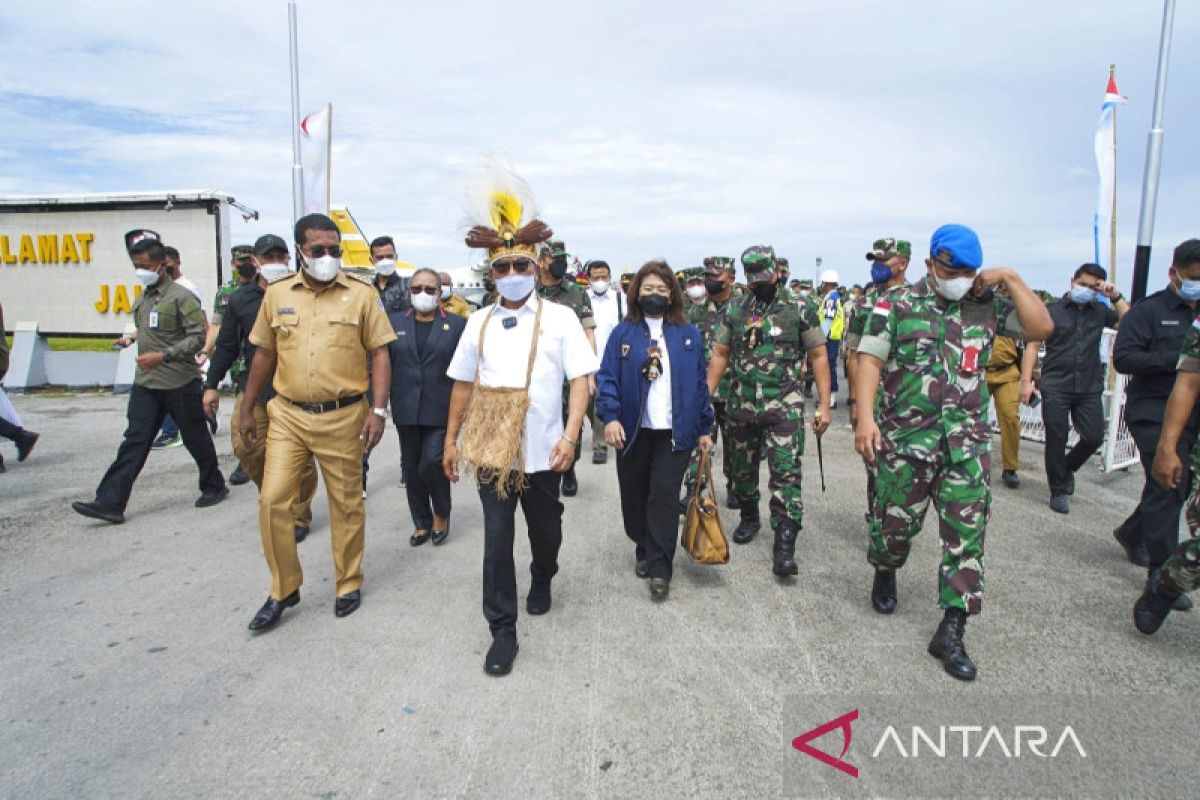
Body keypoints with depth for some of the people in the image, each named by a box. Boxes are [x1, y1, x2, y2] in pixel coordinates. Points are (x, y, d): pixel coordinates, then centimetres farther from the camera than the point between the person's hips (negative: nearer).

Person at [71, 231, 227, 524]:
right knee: (134, 441, 2)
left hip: (181, 383, -6)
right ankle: (111, 503, 1)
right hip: (145, 384, 6)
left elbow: (199, 336, -18)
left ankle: (214, 487, 26)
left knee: (196, 439, 7)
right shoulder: (143, 298, 12)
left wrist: (163, 356, -23)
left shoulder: (181, 297, -12)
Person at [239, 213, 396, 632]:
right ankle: (283, 589, 19)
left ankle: (349, 584, 27)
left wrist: (378, 411, -11)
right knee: (272, 500, 0)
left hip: (342, 416, -2)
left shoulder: (362, 294, -2)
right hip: (287, 415, 3)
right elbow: (264, 354, 13)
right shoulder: (277, 294, 6)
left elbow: (379, 354, -3)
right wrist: (248, 410, 14)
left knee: (346, 504, 9)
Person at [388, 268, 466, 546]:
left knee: (431, 464, -10)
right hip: (406, 410, 3)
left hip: (441, 411, -3)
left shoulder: (457, 324, 0)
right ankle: (422, 522, 27)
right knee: (412, 468, 10)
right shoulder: (394, 322, 7)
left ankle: (442, 513, 17)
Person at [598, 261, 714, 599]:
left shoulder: (689, 334, 5)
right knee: (635, 496, 12)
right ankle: (643, 549, 34)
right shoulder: (623, 334, 2)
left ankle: (659, 569, 8)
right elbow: (607, 378, -4)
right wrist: (610, 417, -19)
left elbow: (700, 382, 7)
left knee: (664, 498, -2)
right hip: (632, 431, 1)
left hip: (673, 432, -1)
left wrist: (704, 429, 5)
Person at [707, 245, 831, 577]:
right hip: (741, 406, 3)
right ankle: (749, 518, 38)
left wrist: (824, 404, -7)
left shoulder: (801, 309, -2)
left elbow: (818, 356, -1)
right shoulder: (734, 311, 6)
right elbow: (720, 356, 9)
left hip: (784, 408, -3)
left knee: (786, 474, -7)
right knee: (743, 469, 16)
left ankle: (785, 544, -3)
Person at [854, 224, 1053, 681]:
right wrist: (865, 416, -18)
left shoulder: (987, 305, 8)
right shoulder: (897, 304, 0)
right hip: (905, 436, -2)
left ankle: (951, 631, 8)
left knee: (967, 530, 0)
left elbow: (1042, 328, 0)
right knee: (896, 520, 10)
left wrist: (1010, 280, -3)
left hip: (967, 440, 2)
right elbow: (870, 359, -7)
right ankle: (885, 574, 42)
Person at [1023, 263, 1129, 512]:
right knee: (1056, 440, 1)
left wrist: (1115, 297, -6)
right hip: (1056, 388, -3)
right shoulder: (1052, 310, 1)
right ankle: (1058, 491, 16)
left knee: (1094, 437, 2)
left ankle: (1067, 469, 32)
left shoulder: (1100, 311, 10)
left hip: (1089, 389, 3)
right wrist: (1026, 381, -9)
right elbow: (1032, 345, -1)